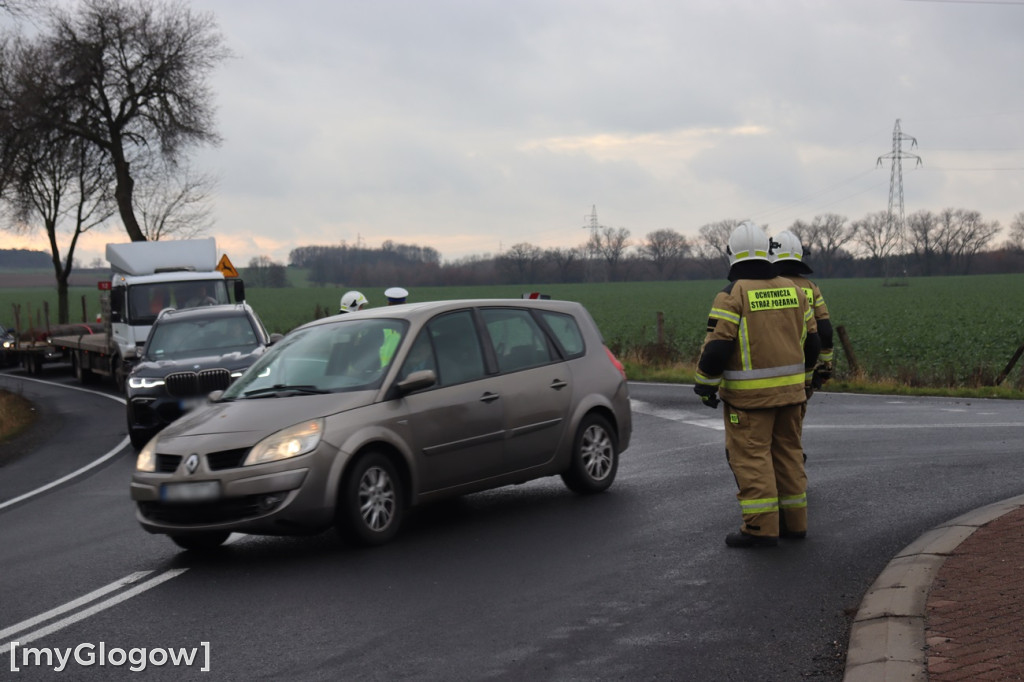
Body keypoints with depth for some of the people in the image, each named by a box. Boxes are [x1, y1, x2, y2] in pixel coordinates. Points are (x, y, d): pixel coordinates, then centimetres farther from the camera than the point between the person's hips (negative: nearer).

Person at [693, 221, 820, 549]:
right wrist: (801, 377, 26)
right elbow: (811, 342, 12)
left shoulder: (732, 295, -12)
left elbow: (715, 348, -17)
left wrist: (705, 386, -4)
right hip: (789, 391, 6)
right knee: (787, 452, 14)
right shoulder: (792, 290, 7)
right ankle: (794, 521, 19)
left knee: (751, 457, -2)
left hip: (748, 395, -6)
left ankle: (761, 528, -4)